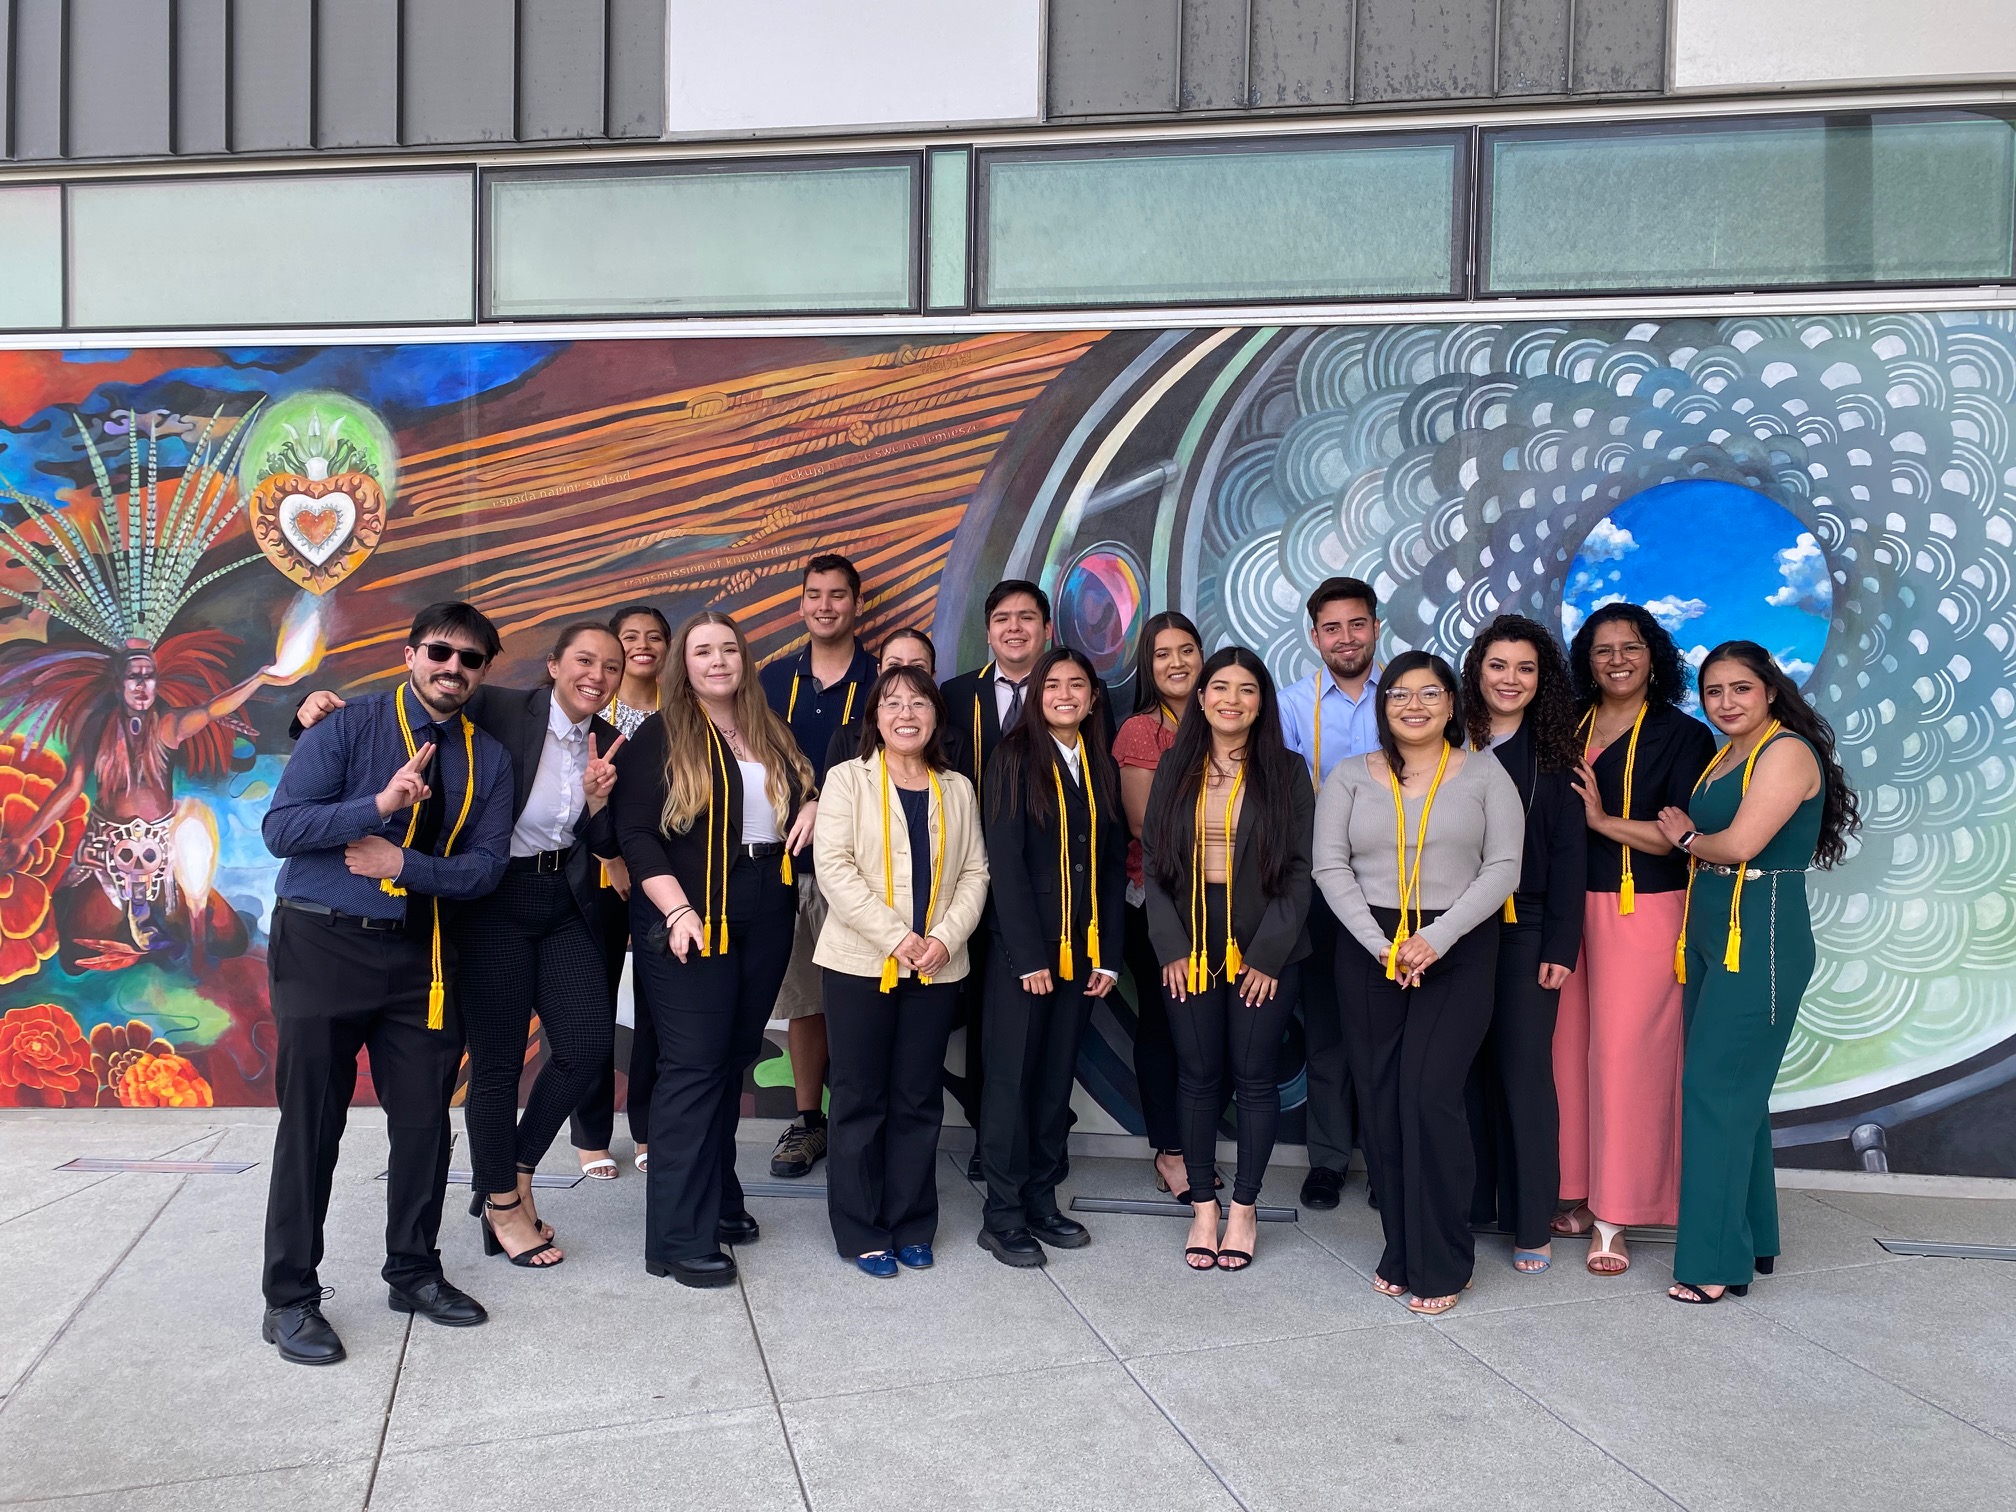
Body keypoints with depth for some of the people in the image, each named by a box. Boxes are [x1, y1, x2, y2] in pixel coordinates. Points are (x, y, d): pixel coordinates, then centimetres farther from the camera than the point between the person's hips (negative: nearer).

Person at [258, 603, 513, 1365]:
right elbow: (280, 827, -13)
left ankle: (414, 1272, 28)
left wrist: (403, 862, -15)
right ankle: (290, 1297, 16)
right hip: (322, 940, -4)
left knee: (425, 1117, 9)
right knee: (311, 1121, 2)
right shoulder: (346, 727, -5)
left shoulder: (487, 758, 6)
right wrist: (379, 804, -24)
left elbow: (484, 866, 0)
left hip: (420, 953, 4)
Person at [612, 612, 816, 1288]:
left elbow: (808, 793, 27)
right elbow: (635, 831, -10)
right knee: (693, 1067, -6)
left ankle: (717, 1198, 26)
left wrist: (813, 808, 2)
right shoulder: (659, 737, -3)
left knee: (734, 1059, 13)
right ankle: (678, 1238, 1)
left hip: (765, 920, 6)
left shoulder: (772, 733, 13)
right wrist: (678, 911, -20)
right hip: (690, 921, -6)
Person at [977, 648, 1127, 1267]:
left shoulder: (1100, 768, 11)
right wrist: (1028, 956, -15)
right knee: (1012, 1076, 1)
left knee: (1058, 1076, 11)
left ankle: (1041, 1201, 22)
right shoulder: (1016, 759, -5)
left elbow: (1113, 864, 11)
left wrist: (1108, 955, 3)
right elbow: (1005, 861, -11)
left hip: (1080, 949, 5)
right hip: (1022, 948, -5)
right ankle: (1002, 1215, 9)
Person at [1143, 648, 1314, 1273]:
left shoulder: (1286, 773, 0)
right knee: (1197, 1076, 7)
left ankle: (1244, 1206, 19)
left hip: (1263, 945, -1)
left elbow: (1298, 869, -3)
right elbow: (1153, 862, 4)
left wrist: (1269, 953, -10)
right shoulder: (1175, 769, 6)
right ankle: (1203, 1206, 19)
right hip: (1190, 942, 2)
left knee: (1255, 1076, 4)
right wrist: (1171, 947, -4)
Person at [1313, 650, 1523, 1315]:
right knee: (1382, 1103, 4)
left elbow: (1503, 868, -2)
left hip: (1459, 954, -2)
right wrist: (1379, 944, -10)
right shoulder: (1350, 777, 7)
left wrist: (1438, 938, -12)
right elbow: (1331, 868, 0)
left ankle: (1440, 1263, 5)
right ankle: (1400, 1252, 18)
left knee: (1430, 1097, -10)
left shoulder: (1484, 775, 4)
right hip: (1369, 953, 2)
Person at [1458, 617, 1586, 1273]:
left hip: (1526, 930, -2)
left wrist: (1561, 946, -7)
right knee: (1466, 1067, 8)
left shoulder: (1553, 752, 2)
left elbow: (1568, 854, -1)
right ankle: (1471, 1204, 21)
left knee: (1525, 1071, 1)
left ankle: (1532, 1224, 12)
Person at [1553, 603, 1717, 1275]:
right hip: (1569, 909, 4)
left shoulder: (1683, 736, -1)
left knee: (1625, 1056, -3)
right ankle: (1575, 1193, 19)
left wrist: (1602, 819, -12)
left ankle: (1613, 1219, 6)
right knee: (1567, 1048, 5)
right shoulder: (1567, 729, 11)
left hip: (1643, 913, -4)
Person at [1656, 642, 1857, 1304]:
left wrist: (1689, 839, -2)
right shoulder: (1723, 756, 16)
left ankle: (1718, 1261, 1)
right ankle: (1752, 1238, 25)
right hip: (1711, 934, 9)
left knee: (1715, 1087, -7)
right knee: (1734, 1089, 13)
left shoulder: (1787, 752, -11)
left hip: (1760, 937, -9)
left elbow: (1740, 843, -19)